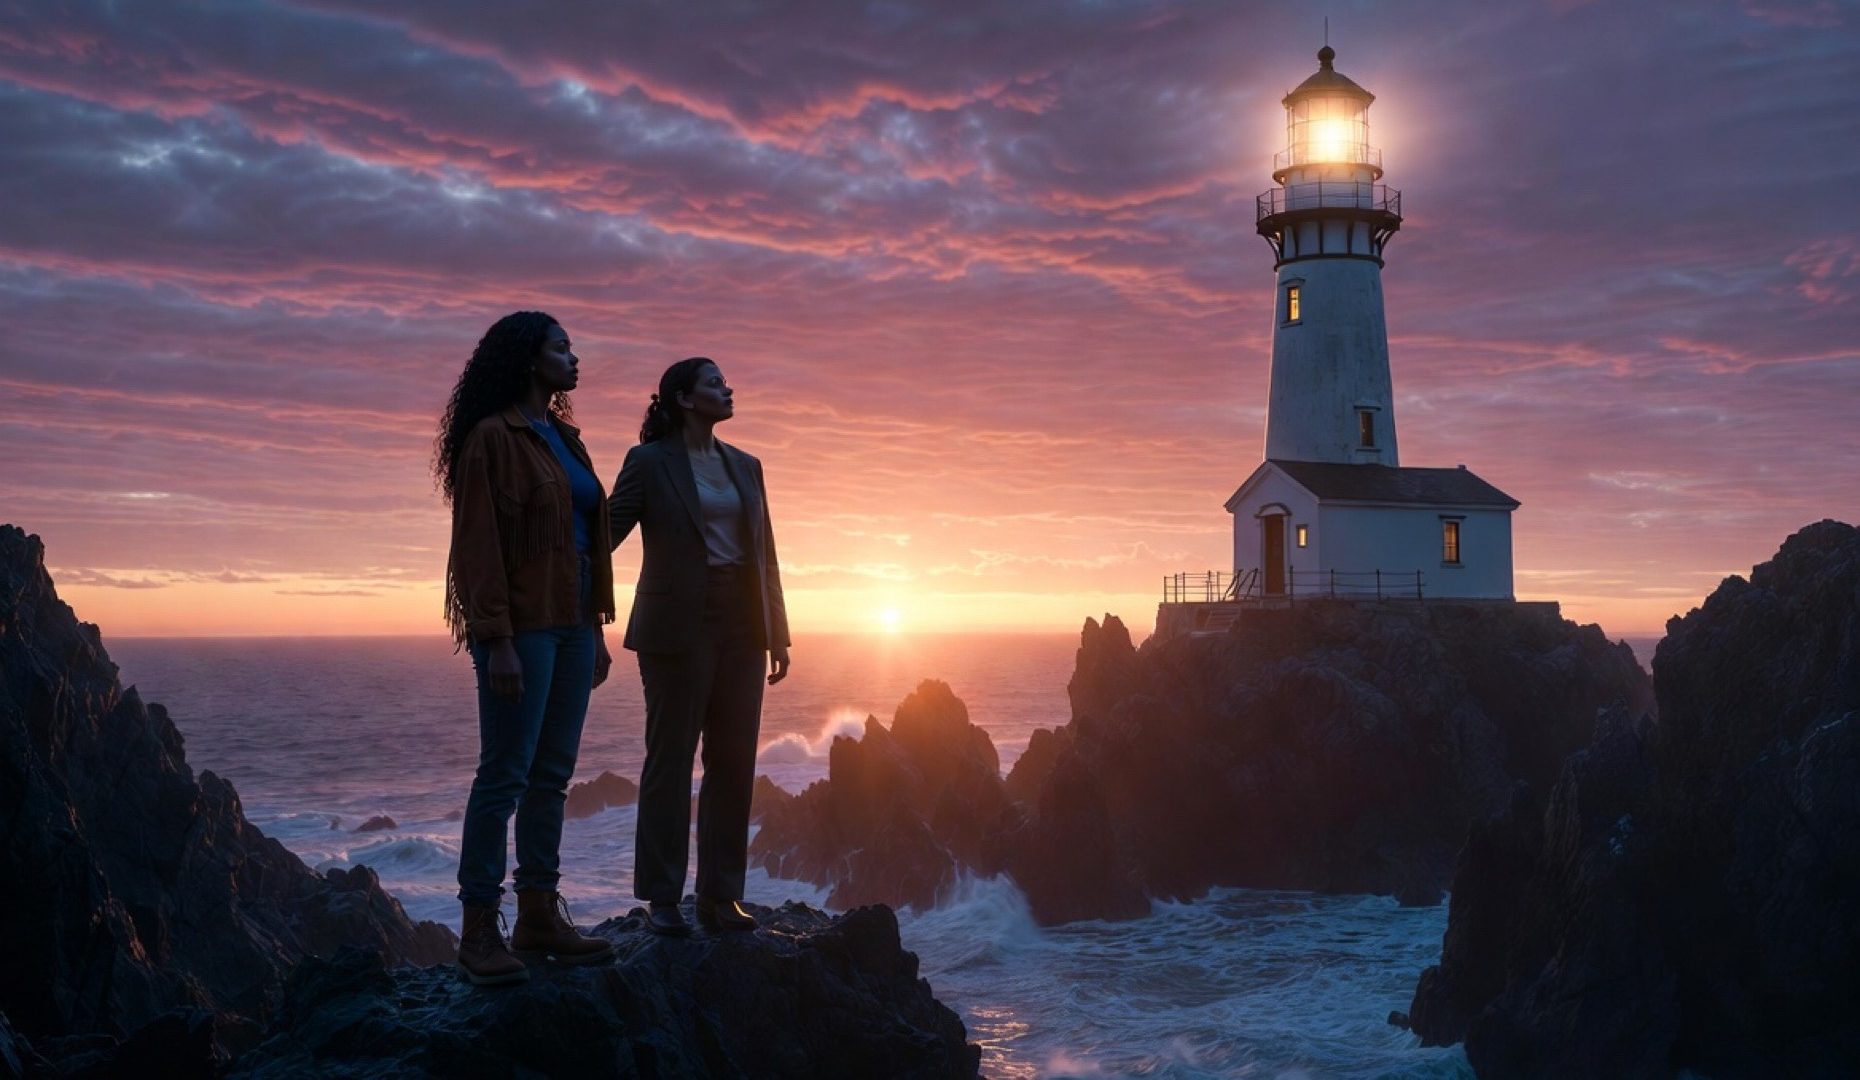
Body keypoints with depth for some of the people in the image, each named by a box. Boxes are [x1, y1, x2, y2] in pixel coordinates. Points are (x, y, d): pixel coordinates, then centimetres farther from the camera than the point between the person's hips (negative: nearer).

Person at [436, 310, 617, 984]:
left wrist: (596, 628, 15)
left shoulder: (563, 440, 18)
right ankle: (480, 930, 0)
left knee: (553, 774, 8)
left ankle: (540, 918, 13)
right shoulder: (492, 437, -7)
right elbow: (477, 545, -13)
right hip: (521, 626, -8)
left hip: (570, 625, 8)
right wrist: (496, 641, -19)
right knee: (505, 774, -6)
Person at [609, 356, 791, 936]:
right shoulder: (649, 462, -1)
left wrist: (777, 633, 12)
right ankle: (662, 899, 7)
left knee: (734, 761, 5)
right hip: (678, 626, -5)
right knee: (670, 759, 0)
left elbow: (765, 555, 15)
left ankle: (720, 896, 13)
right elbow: (606, 533, -3)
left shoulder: (745, 467, 15)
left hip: (741, 626, 6)